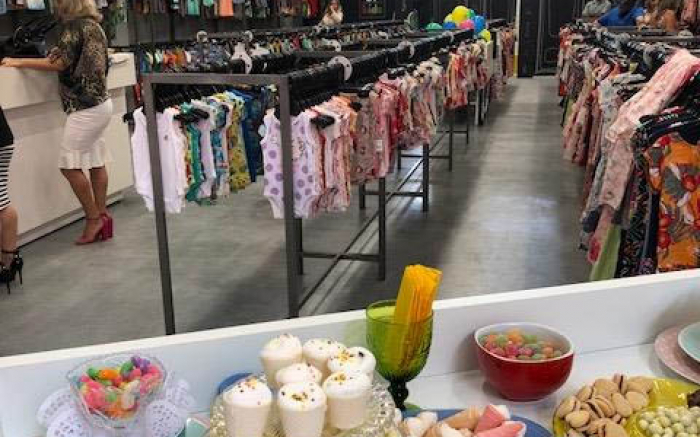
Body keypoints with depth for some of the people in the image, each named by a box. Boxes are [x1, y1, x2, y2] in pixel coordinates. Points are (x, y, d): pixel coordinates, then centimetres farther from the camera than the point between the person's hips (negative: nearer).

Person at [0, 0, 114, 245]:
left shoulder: (75, 26, -12)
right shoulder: (94, 25, 14)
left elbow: (59, 63, -17)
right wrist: (57, 53, 19)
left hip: (85, 106, -9)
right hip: (100, 103, 9)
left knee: (70, 165, -3)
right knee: (95, 162, 10)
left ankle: (93, 218, 2)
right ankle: (102, 217, 14)